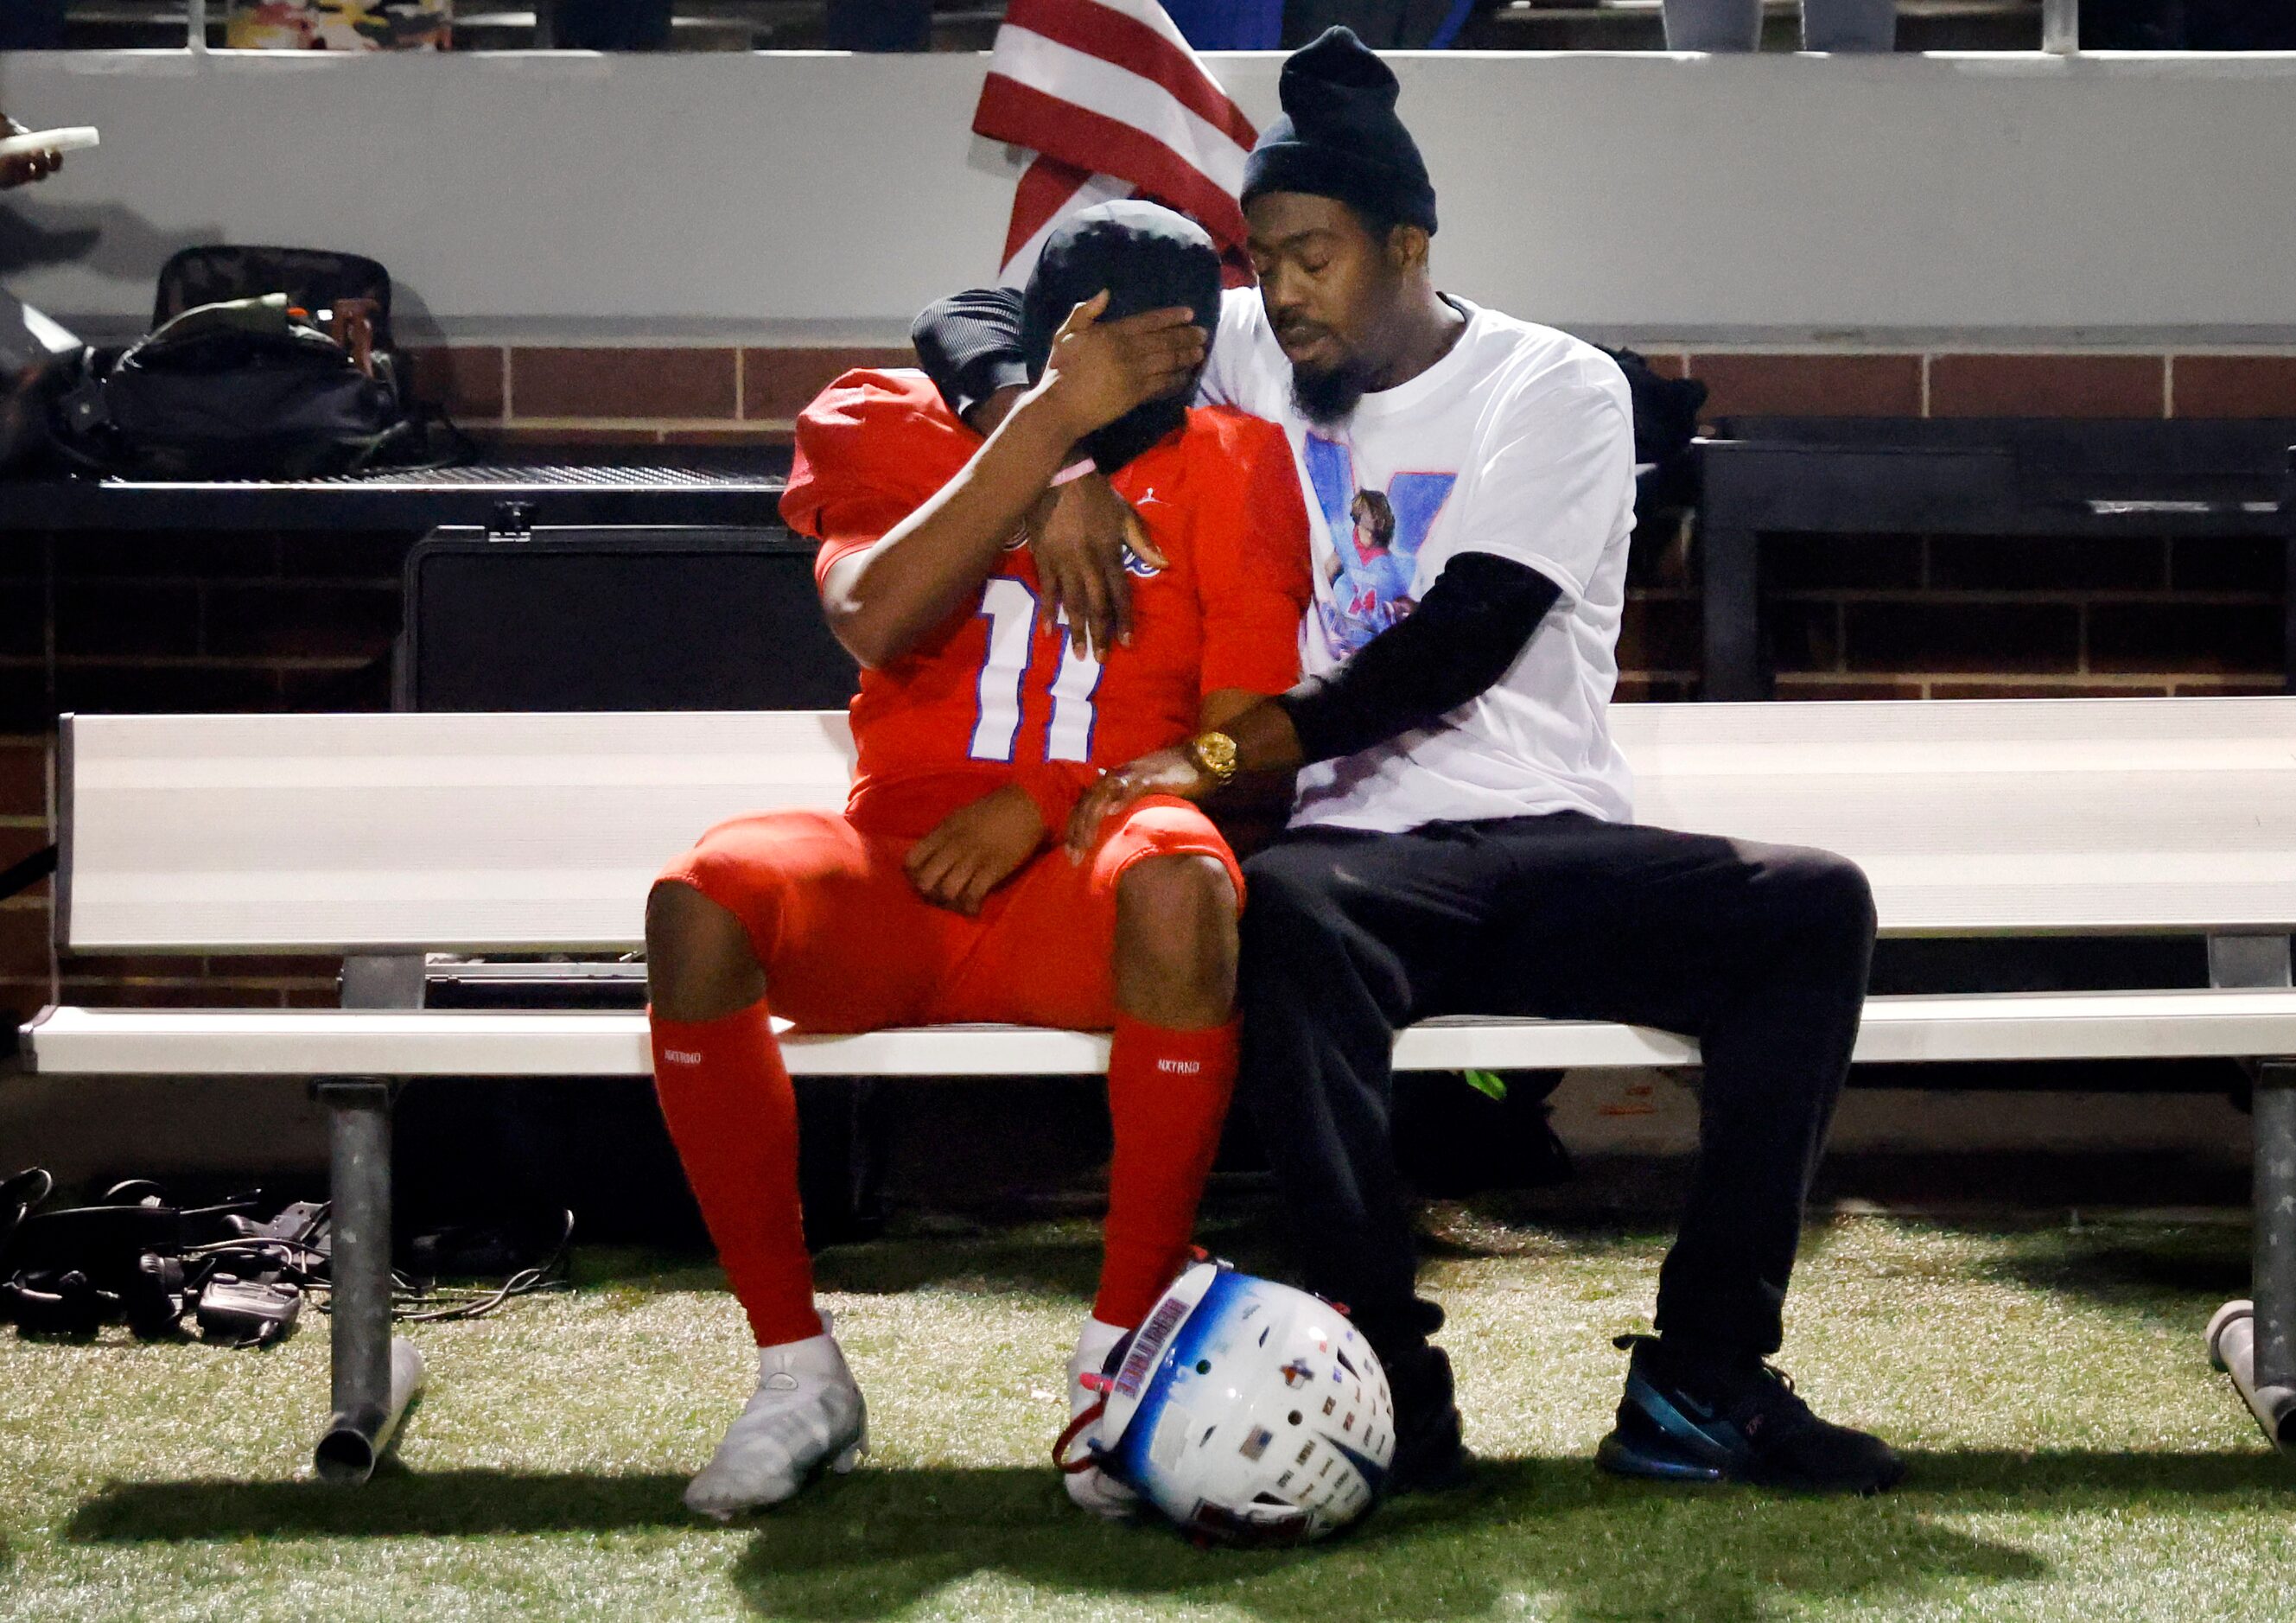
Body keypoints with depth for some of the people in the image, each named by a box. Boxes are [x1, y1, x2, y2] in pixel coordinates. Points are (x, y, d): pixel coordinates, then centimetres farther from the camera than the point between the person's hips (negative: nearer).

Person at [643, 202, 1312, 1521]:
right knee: (700, 904, -32)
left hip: (1084, 880, -1)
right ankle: (800, 1372, -19)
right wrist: (1053, 420, -17)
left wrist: (1054, 803, -13)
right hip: (899, 873, 1)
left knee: (1183, 881, -38)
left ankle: (1122, 1360, -24)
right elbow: (875, 619, -15)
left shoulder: (1231, 465, 8)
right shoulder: (888, 424, 7)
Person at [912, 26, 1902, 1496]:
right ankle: (1395, 1382, -32)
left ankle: (1701, 1381, -26)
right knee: (1284, 908, -37)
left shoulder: (1561, 390, 3)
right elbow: (975, 325, 15)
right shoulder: (1249, 360, 13)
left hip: (1561, 846, 0)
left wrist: (1217, 757, -20)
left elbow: (1465, 641, -11)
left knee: (1817, 905, -28)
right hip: (1367, 848, 0)